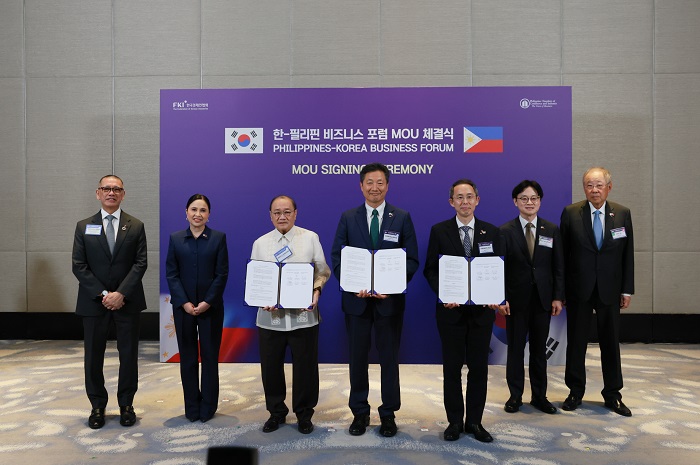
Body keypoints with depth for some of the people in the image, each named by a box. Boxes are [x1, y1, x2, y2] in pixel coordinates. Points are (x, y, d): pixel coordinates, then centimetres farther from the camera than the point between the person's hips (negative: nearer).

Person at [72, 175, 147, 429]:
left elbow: (140, 263, -4)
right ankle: (98, 406, 23)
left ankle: (126, 404, 21)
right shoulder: (84, 227, 5)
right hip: (94, 302, 1)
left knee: (129, 355, 6)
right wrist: (102, 294, -11)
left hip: (127, 301, -1)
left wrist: (121, 293, -15)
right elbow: (79, 266, -1)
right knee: (93, 356, 8)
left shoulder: (136, 226, 3)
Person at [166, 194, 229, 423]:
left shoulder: (218, 238, 0)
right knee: (187, 357, 8)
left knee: (210, 356, 6)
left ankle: (208, 406, 18)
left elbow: (222, 274, -4)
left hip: (211, 307, -1)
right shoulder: (175, 238, 4)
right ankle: (192, 407, 20)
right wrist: (185, 303, -10)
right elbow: (171, 274, 0)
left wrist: (207, 302, -12)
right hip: (183, 307, 2)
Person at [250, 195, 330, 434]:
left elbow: (323, 271, 6)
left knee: (305, 367, 6)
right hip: (270, 316, 2)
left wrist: (317, 291, -12)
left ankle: (304, 414, 27)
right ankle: (276, 412, 31)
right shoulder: (260, 243, 8)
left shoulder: (310, 238, 3)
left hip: (304, 315, -1)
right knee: (271, 367, 10)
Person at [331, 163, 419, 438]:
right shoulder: (348, 218, 4)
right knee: (358, 357, 10)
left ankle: (388, 414, 24)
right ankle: (359, 412, 25)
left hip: (390, 299, -1)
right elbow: (337, 257, 1)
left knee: (389, 358, 9)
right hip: (356, 299, 1)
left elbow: (412, 260, -1)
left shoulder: (402, 218, 2)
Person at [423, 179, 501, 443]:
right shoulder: (439, 231, 1)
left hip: (482, 310, 2)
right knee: (452, 367, 7)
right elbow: (430, 269, 1)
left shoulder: (491, 232, 6)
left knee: (479, 366, 9)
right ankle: (455, 421, 22)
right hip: (451, 309, -1)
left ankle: (474, 421, 24)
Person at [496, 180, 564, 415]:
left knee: (539, 349, 10)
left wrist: (558, 297, -2)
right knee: (515, 347, 7)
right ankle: (515, 395, 19)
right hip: (516, 299, -2)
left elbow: (558, 267, 5)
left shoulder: (552, 230, 5)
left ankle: (539, 396, 22)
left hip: (543, 299, 2)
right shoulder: (505, 231, -3)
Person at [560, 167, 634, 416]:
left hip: (609, 290, 1)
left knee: (611, 344, 10)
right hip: (578, 290, -1)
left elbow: (628, 254, 4)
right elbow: (562, 254, -3)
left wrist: (627, 289, 1)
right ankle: (575, 391, 23)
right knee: (576, 342, 8)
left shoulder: (622, 213, 1)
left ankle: (612, 394, 26)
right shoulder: (570, 213, -4)